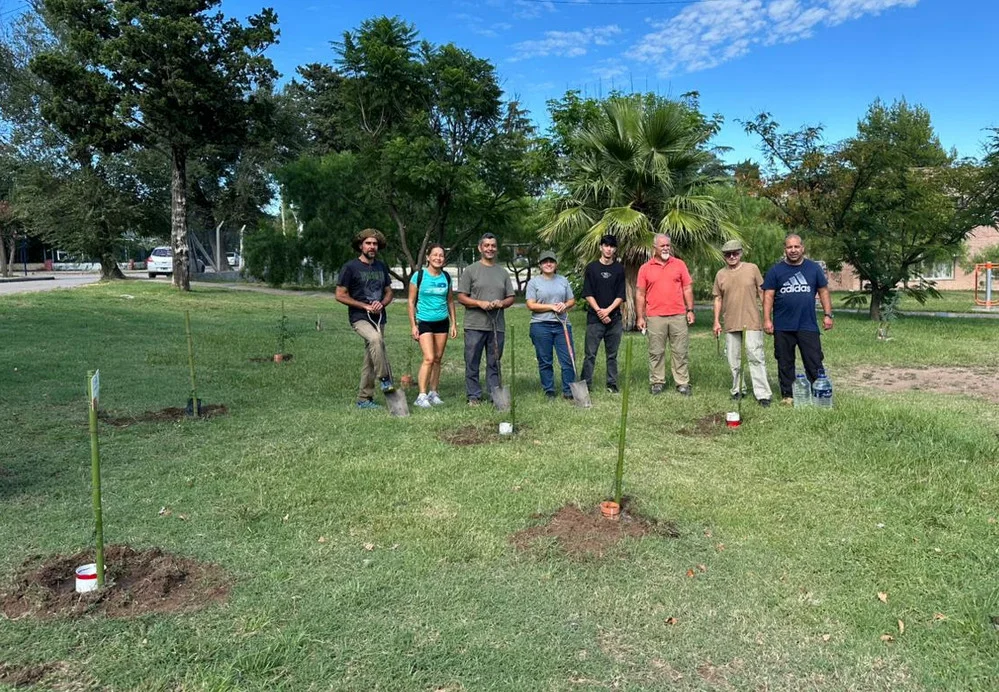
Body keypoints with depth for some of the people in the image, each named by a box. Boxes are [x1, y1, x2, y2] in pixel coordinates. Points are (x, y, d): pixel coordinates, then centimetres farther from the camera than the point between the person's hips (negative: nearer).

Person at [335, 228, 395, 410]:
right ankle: (384, 379, -25)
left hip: (379, 318, 6)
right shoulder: (350, 267, -4)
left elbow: (389, 292, 17)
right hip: (359, 318, -6)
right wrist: (365, 306, -13)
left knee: (370, 360, 7)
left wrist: (381, 303, -7)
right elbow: (340, 295, -6)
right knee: (376, 339, -35)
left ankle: (364, 399, 16)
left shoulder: (381, 267, 13)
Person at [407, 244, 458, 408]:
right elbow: (411, 301, -3)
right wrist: (413, 325, -7)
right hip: (424, 322, -4)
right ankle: (422, 396, -9)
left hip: (442, 322, 4)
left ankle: (433, 393, 17)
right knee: (429, 358, -14)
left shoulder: (446, 277, 6)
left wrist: (453, 323, 12)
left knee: (438, 359, 7)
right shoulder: (419, 276, -6)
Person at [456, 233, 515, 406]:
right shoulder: (470, 270, 2)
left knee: (494, 363, 10)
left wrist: (502, 303, -8)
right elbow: (461, 297, -2)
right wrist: (480, 303, -16)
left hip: (497, 326, 3)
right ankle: (473, 396, 9)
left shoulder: (503, 272, 14)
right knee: (472, 363, 1)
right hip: (475, 326, -3)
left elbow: (511, 298, 14)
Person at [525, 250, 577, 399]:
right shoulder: (534, 282, 1)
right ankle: (549, 391, 15)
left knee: (568, 359, -1)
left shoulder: (563, 280, 13)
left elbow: (572, 300, 15)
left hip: (562, 325, 3)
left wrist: (565, 305, -8)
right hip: (541, 326, -3)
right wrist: (552, 307, -12)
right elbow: (531, 305, -7)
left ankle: (568, 390, 8)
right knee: (545, 361, 4)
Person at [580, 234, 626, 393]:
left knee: (612, 355, 8)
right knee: (590, 354, -2)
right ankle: (586, 384, 3)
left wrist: (608, 310, -10)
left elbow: (621, 296, 3)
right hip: (594, 318, -2)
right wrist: (599, 311, -10)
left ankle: (612, 385, 16)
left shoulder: (619, 269, 8)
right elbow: (588, 294, 0)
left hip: (614, 319, 2)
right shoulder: (591, 267, 4)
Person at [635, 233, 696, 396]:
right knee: (656, 352, 5)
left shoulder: (679, 264, 8)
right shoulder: (645, 268, 5)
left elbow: (687, 289, 9)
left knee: (680, 351, 5)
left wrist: (690, 310, 2)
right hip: (655, 317, -1)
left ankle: (682, 383, 11)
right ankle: (657, 382, 14)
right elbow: (640, 294, 5)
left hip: (678, 316, 1)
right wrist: (640, 317, -1)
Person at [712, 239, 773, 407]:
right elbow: (718, 299, 11)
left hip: (752, 322, -3)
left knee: (755, 358, -7)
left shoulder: (752, 268, 0)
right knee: (734, 360, 10)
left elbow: (762, 293, 3)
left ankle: (763, 394, -4)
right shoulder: (721, 274, 7)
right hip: (730, 323, 3)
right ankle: (737, 390, 22)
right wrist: (716, 321, 6)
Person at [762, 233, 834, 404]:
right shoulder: (775, 270, 3)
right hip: (783, 327, 0)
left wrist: (827, 315, 4)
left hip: (808, 325, 0)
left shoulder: (814, 268, 8)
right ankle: (787, 395, 17)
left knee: (814, 362, 0)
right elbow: (768, 296, 0)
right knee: (785, 363, 7)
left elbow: (823, 292, 11)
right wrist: (767, 320, -7)